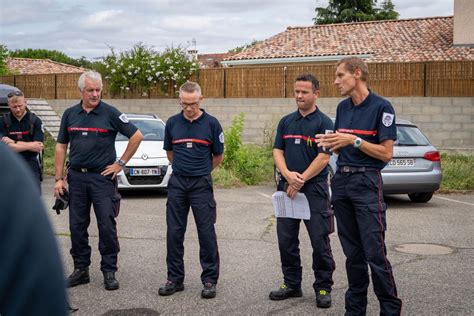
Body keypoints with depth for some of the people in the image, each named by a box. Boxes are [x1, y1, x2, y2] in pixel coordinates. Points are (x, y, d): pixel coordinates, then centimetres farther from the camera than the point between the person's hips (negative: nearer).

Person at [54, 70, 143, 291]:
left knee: (107, 225, -3)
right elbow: (61, 147, 10)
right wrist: (59, 179, 4)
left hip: (102, 176, -4)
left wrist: (121, 162, -4)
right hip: (76, 177, 4)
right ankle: (81, 269, 20)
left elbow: (136, 136, -2)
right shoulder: (70, 114, 8)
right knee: (77, 226, 8)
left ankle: (109, 271, 7)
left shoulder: (110, 113, -3)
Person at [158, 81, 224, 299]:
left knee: (207, 232, 0)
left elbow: (218, 156, 7)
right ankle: (175, 278, 16)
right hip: (177, 183, 3)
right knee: (174, 233, 5)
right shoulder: (172, 123, 5)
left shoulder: (211, 123, -3)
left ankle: (209, 280, 10)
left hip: (201, 184, -3)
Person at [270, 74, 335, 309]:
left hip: (314, 189, -5)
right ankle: (291, 284, 22)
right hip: (287, 188, 5)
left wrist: (301, 180, -15)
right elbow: (277, 151, 7)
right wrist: (288, 175, -11)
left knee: (320, 241, 0)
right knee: (286, 240, 9)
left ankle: (323, 288, 11)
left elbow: (324, 157, -11)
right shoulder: (286, 121, 12)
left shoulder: (323, 122, -4)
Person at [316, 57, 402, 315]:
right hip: (341, 180, 7)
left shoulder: (381, 107, -8)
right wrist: (331, 144, -1)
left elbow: (386, 153, -11)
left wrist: (354, 140, -18)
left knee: (375, 253, -8)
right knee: (352, 252, 11)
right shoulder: (343, 107, 13)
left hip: (367, 182, -7)